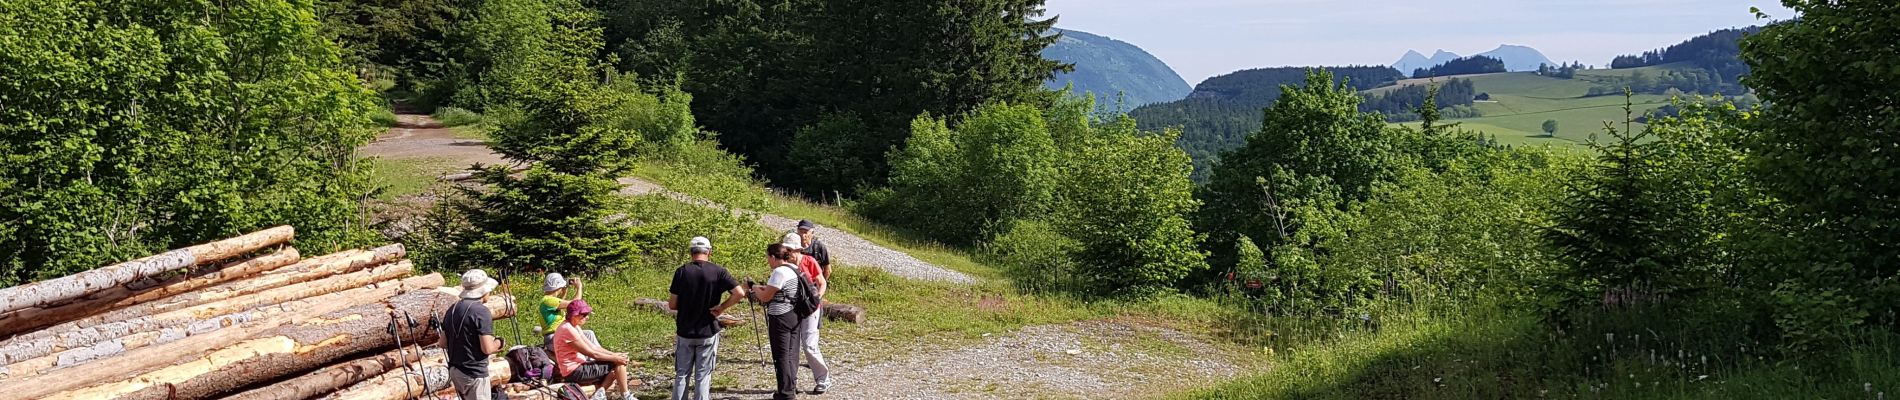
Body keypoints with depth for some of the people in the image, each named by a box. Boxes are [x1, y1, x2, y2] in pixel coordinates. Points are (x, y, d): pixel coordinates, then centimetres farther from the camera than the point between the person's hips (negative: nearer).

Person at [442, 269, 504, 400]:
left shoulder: (452, 310, 8)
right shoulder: (481, 312, -17)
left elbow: (442, 343, 13)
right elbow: (487, 349, -21)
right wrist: (498, 343, -1)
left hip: (454, 371, 8)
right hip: (474, 373, -8)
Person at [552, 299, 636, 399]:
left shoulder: (574, 326, 9)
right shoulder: (568, 330, -22)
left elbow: (593, 347, 10)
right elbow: (592, 354, -20)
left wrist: (614, 354, 0)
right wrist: (615, 358, -14)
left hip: (579, 367, 10)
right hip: (574, 373, -10)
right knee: (618, 363, -9)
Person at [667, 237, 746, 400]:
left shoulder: (681, 271, -6)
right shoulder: (718, 271, -7)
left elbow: (672, 305, -5)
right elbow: (740, 293, -17)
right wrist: (721, 307, -7)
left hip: (685, 332, 1)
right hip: (708, 332, -1)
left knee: (681, 375, 11)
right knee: (703, 376, 7)